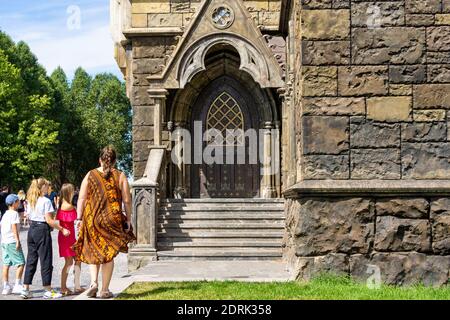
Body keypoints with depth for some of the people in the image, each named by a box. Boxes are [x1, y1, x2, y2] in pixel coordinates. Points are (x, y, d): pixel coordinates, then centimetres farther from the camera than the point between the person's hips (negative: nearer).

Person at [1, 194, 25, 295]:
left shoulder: (5, 214, 15)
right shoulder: (14, 213, -10)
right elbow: (14, 227, -17)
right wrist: (18, 241, -19)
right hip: (12, 241, -9)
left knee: (6, 264, 8)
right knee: (21, 263, -4)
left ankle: (6, 287, 10)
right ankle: (17, 285, -6)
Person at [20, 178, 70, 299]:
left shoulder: (31, 201, 11)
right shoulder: (46, 201, -12)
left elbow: (29, 217, 11)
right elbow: (49, 220, -16)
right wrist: (62, 229, -13)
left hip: (32, 230, 7)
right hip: (42, 231, -7)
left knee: (31, 260, 11)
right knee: (46, 261, 0)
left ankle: (25, 289, 12)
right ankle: (48, 291, 5)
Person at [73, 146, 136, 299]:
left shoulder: (90, 175, 3)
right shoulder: (120, 176, 0)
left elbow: (81, 199, 0)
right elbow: (127, 201, -1)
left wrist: (79, 218, 4)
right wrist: (128, 220, 6)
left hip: (91, 219, 1)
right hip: (113, 220, -1)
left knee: (92, 252, 16)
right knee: (108, 254, 8)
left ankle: (94, 282, -3)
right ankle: (105, 290, 10)